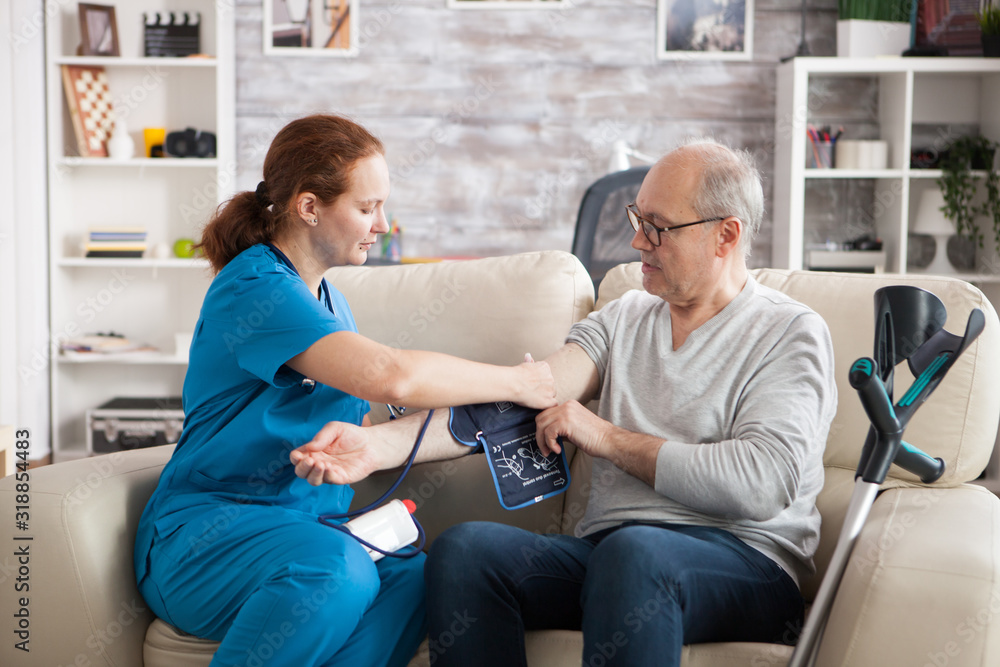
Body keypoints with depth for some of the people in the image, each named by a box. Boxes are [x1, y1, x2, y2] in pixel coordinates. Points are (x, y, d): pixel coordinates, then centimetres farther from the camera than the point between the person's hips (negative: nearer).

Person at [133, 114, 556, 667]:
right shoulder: (254, 288, -15)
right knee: (337, 569, -38)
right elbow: (391, 377, -27)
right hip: (203, 533, -7)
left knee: (414, 581, -24)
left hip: (304, 523, 8)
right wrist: (517, 383, -15)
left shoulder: (326, 297, 17)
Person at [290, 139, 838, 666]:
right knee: (465, 548, -22)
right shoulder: (623, 319, 16)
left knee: (634, 551, -38)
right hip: (606, 548, 5)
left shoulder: (792, 334, 1)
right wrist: (378, 445, -13)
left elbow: (762, 484, -14)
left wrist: (608, 438, -8)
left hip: (743, 562, -4)